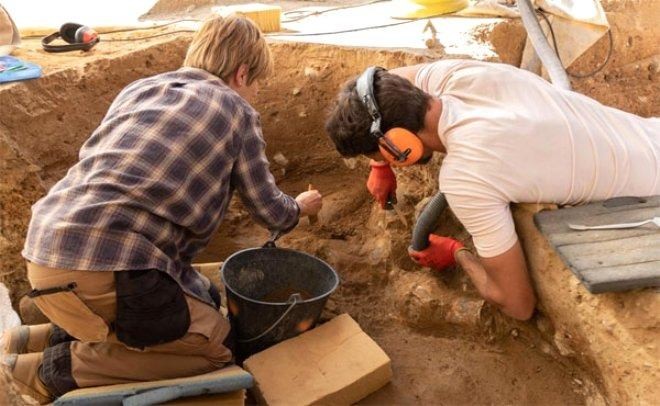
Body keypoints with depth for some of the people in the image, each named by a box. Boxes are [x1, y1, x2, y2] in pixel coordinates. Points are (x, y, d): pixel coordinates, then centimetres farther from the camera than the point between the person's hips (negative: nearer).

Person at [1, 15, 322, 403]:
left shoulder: (138, 89, 20)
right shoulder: (236, 110, 3)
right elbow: (268, 208, 10)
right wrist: (300, 208, 32)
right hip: (104, 269, -8)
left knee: (200, 297, 22)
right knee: (213, 343, 7)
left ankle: (59, 335, 16)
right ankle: (59, 367, 1)